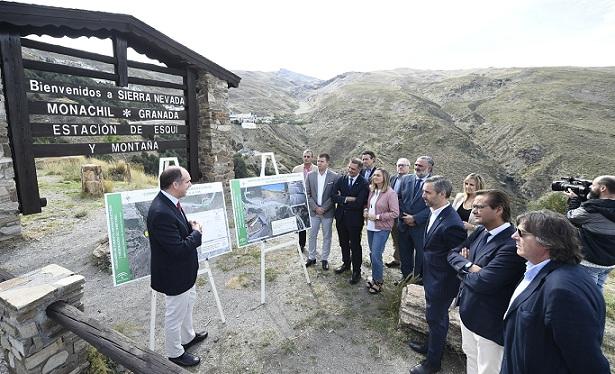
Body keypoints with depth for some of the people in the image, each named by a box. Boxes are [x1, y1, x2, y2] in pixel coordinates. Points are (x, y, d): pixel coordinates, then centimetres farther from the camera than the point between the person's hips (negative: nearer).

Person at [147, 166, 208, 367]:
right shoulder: (161, 213, -34)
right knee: (176, 314, 13)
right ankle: (174, 353, 37)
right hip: (174, 274, -10)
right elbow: (178, 248, -31)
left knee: (188, 302, 29)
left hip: (184, 269, 10)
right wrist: (196, 233, -16)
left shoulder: (169, 201, -4)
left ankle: (188, 337, 52)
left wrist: (190, 225, -6)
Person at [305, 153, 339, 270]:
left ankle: (324, 259, 24)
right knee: (312, 235, 11)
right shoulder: (310, 175, 1)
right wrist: (315, 208, -9)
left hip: (327, 212, -2)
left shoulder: (334, 176, -7)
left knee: (327, 236, 9)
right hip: (314, 211, 2)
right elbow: (308, 193, 1)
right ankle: (311, 257, 26)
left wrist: (324, 208, -12)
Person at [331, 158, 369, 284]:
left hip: (355, 219, -5)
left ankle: (356, 271, 24)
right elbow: (333, 196, -9)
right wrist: (347, 199, -20)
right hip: (341, 217, 5)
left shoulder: (363, 184, -14)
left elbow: (359, 203, -23)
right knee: (344, 243, 20)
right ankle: (346, 264, 41)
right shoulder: (341, 180, 1)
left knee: (355, 245, 8)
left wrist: (342, 200, -14)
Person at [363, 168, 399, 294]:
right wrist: (366, 211, -1)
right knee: (372, 254, 14)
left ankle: (378, 281, 16)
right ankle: (375, 277, 31)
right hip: (370, 227, 6)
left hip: (382, 229, -6)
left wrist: (377, 216, -17)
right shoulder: (371, 190, 5)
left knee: (376, 255, -3)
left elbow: (395, 213, -14)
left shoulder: (390, 193, -15)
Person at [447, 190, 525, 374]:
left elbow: (483, 282, -30)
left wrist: (462, 271, -10)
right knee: (471, 359, 27)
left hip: (490, 321, -7)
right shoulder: (480, 232, -1)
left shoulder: (512, 244, -27)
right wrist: (469, 266, -17)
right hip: (468, 310, 7)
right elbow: (453, 253, 2)